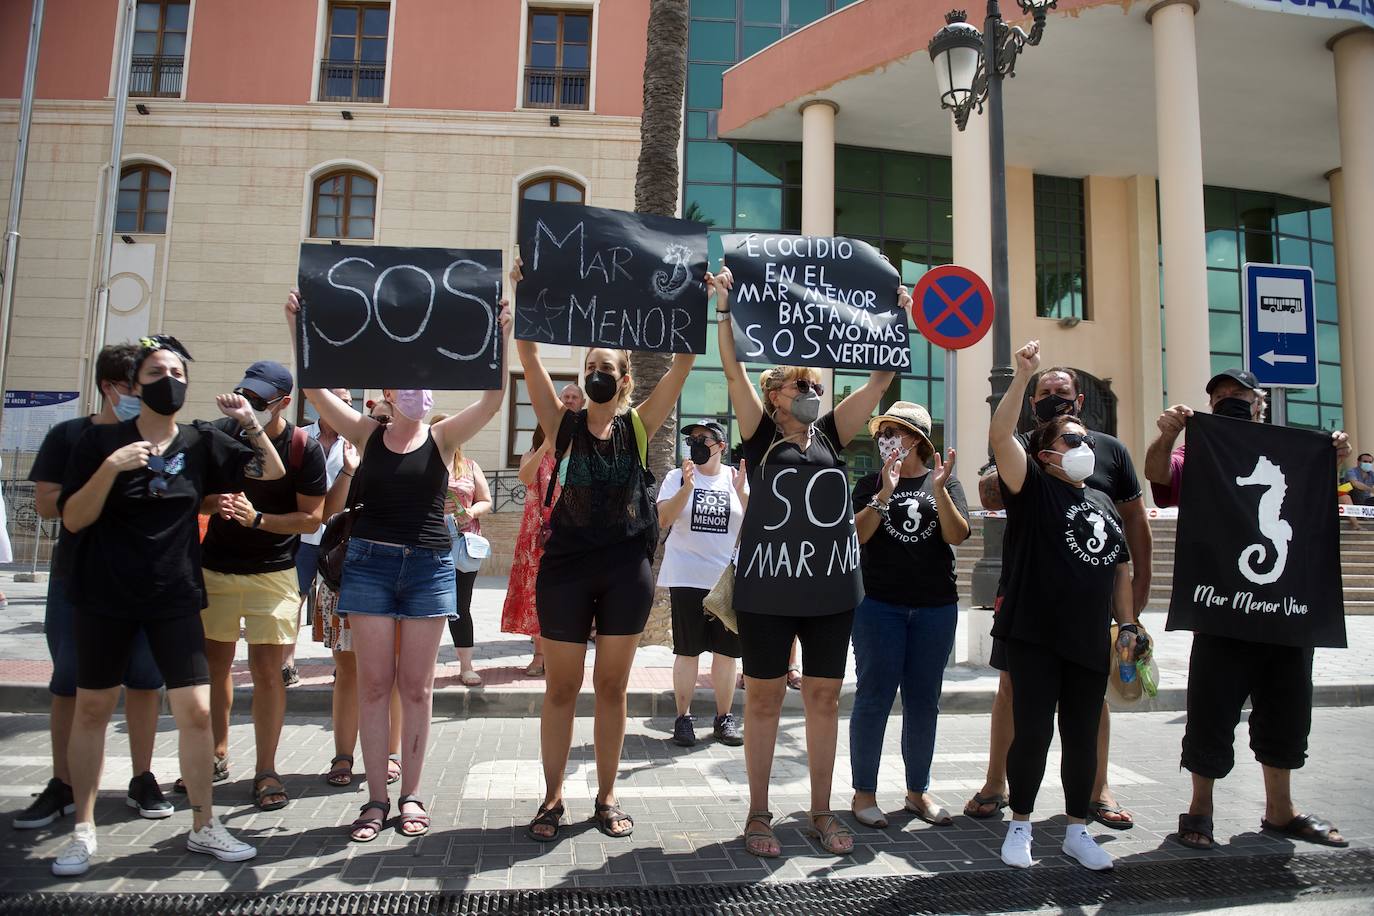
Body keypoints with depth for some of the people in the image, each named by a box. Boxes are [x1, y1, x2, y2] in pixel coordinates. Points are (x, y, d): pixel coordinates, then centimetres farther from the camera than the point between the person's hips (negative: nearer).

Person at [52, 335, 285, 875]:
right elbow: (73, 520, -7)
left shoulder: (201, 443, 1)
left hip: (175, 598, 1)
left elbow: (272, 473, 4)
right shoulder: (101, 440, -4)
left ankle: (203, 827, 13)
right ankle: (83, 829, 28)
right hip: (105, 598, 0)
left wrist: (250, 424, -9)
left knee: (196, 711, -3)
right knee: (92, 709, 10)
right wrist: (110, 466, -21)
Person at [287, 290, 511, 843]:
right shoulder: (368, 435, 5)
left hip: (428, 567, -1)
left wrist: (501, 340, -22)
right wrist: (296, 329, -14)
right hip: (369, 563, 1)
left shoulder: (442, 438, 2)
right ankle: (376, 799, 13)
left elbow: (492, 400, -11)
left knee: (416, 686, 5)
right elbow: (315, 389, -4)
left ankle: (411, 796, 17)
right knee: (373, 682, 3)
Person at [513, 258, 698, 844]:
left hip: (627, 569, 1)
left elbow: (683, 363, -1)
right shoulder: (564, 424, 2)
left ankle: (606, 798, 24)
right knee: (561, 688, 7)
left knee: (612, 687, 10)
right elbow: (530, 358, -6)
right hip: (566, 567, -1)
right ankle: (552, 799, 21)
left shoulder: (637, 425, 4)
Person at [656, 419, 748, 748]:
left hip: (729, 578, 1)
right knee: (687, 651, 2)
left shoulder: (739, 478, 5)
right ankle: (683, 718, 13)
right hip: (686, 577, -1)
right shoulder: (677, 476, 3)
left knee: (726, 651, 8)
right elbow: (663, 520, -9)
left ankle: (724, 717, 21)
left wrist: (741, 493, -16)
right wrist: (687, 487, -20)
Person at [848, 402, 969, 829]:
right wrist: (884, 494, -19)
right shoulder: (871, 484, 5)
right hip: (879, 604, -1)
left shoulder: (944, 481, 7)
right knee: (874, 697, -1)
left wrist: (938, 489, -20)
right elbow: (857, 534, -8)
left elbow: (958, 535, -7)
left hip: (936, 606, 2)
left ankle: (918, 790, 24)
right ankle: (864, 792, 11)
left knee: (924, 701, 10)